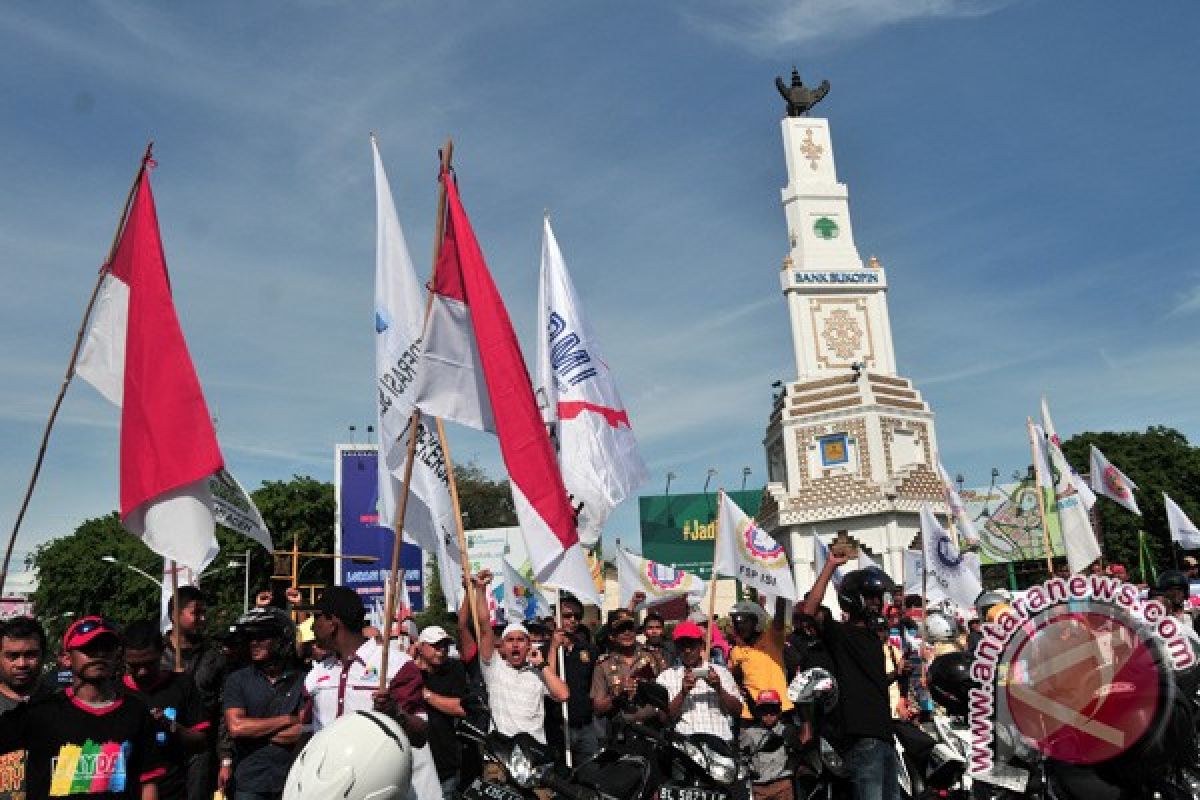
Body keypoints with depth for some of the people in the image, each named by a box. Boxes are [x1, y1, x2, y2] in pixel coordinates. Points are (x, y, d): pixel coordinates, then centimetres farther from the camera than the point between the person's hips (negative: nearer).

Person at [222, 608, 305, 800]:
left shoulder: (300, 680, -1)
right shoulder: (237, 680, 3)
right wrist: (285, 720, -6)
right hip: (250, 783, 1)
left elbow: (300, 733, -7)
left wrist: (254, 730, -8)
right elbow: (235, 727, -8)